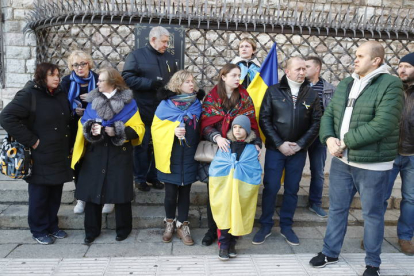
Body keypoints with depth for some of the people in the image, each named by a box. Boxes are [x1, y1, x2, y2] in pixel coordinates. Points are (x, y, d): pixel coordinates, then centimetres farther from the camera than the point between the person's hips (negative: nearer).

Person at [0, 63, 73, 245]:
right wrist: (30, 140, -19)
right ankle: (39, 231, 23)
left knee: (55, 194, 15)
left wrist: (69, 146, 11)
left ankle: (52, 226, 31)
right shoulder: (29, 95, -11)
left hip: (60, 157, 6)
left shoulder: (61, 95, 9)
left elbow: (67, 122, 21)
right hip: (40, 158, -6)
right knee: (39, 195, 7)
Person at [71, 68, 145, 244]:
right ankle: (91, 230, 19)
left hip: (120, 154, -3)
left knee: (120, 191, 3)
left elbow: (138, 128, -3)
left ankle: (123, 229, 21)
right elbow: (83, 125, 11)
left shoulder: (128, 102, -2)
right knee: (92, 190, 4)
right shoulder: (93, 101, 8)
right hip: (95, 153, 3)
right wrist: (91, 129, -11)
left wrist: (118, 131, -16)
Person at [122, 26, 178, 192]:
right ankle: (140, 178, 17)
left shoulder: (169, 57, 13)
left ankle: (153, 176, 24)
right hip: (144, 110, -4)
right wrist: (151, 83, -17)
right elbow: (127, 78, -13)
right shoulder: (136, 55, -3)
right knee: (142, 145, 4)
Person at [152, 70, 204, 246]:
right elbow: (156, 127, -3)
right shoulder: (166, 104, -2)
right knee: (171, 193, 5)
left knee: (185, 191, 10)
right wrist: (173, 129, -18)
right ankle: (169, 223, 28)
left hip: (189, 156, 2)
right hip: (171, 156, -2)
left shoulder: (197, 104, 6)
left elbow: (201, 127, 14)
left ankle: (183, 226, 23)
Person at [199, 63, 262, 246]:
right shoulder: (211, 97, 2)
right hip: (217, 149, -1)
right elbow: (206, 124, -5)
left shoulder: (245, 98, 7)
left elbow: (252, 123, 4)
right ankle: (212, 229, 17)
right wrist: (217, 137, -24)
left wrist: (256, 142, -11)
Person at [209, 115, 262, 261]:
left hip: (243, 191, 0)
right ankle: (223, 245, 4)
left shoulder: (252, 150, 8)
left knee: (238, 215, 1)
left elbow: (255, 173, 2)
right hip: (224, 188, 0)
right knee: (224, 214, -6)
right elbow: (215, 167, 7)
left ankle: (232, 244, 18)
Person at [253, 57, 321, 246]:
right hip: (275, 149, -2)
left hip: (298, 151, 2)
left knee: (292, 189, 9)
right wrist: (279, 144, -12)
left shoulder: (311, 95, 6)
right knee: (271, 187, 0)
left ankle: (286, 226, 23)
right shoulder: (273, 91, 0)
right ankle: (266, 225, 16)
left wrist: (300, 145, -9)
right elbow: (264, 119, -5)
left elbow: (316, 123, 2)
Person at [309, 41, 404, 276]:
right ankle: (330, 253, 34)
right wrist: (329, 139, -12)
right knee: (337, 209, 16)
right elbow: (328, 115, 8)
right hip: (341, 160, 6)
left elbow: (382, 125, -23)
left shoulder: (391, 85, -13)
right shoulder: (345, 85, 9)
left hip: (372, 165, -6)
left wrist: (345, 141, -19)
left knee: (372, 214, 10)